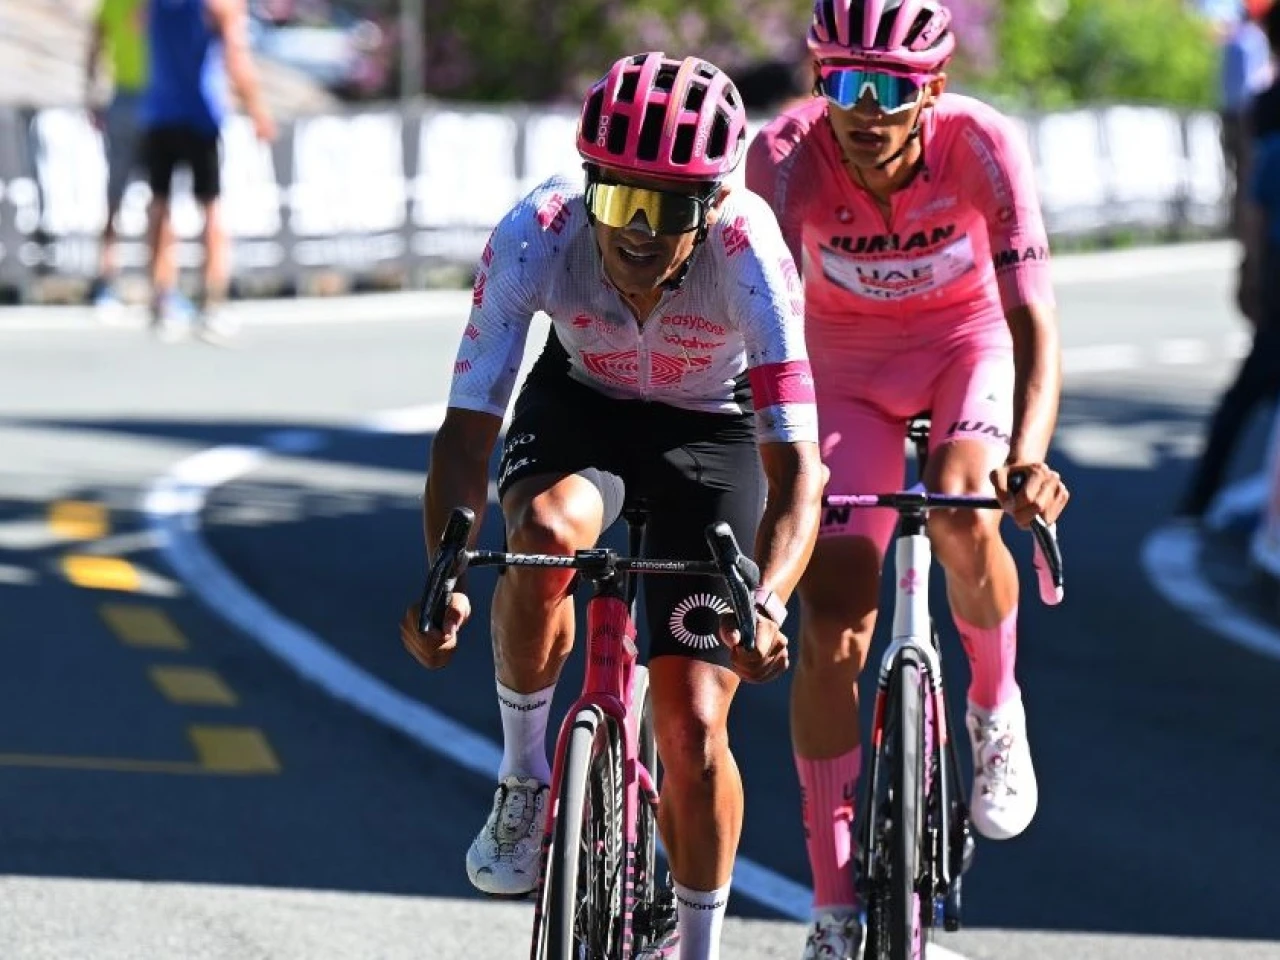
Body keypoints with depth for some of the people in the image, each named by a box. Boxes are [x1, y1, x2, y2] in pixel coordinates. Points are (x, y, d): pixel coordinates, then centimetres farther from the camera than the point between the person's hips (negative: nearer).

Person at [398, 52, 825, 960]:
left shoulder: (748, 254, -35)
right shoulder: (536, 236, -32)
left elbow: (796, 468, -37)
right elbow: (469, 427, -30)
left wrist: (766, 605, -55)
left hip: (710, 434, -1)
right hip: (580, 406, 1)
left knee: (693, 724, -8)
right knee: (548, 534, -36)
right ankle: (524, 775, -11)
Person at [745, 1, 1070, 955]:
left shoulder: (982, 145, -30)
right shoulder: (788, 155, -29)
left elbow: (1033, 319, -34)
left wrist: (1028, 457, -51)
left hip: (968, 343, -1)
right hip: (849, 364, 1)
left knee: (962, 519, -31)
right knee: (832, 631, -10)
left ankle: (996, 709, 1)